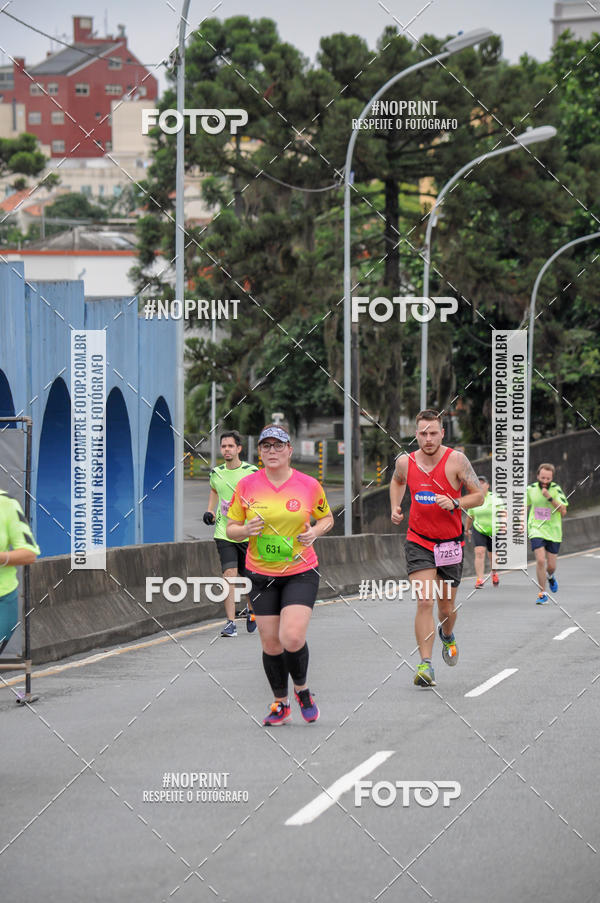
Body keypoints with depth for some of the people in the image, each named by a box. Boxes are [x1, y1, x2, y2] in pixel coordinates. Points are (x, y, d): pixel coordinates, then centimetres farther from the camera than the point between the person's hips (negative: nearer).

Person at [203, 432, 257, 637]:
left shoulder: (251, 472, -7)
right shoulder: (216, 473, 4)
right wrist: (209, 511, 12)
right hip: (224, 533, 2)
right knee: (229, 574, -13)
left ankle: (251, 609, 40)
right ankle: (230, 623, -14)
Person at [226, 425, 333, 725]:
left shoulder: (309, 485, -3)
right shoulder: (247, 485, -1)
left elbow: (326, 517, 13)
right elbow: (231, 529, 6)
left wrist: (315, 532, -8)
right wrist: (246, 530, -15)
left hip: (301, 573, -2)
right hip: (261, 575, 2)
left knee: (292, 637, -17)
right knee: (270, 643, 3)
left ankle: (301, 688, 12)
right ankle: (281, 703, 23)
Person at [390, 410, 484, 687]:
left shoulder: (456, 460, -12)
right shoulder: (405, 462, -4)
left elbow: (478, 496, -5)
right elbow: (397, 481, 21)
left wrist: (455, 504, -22)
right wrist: (395, 508, 6)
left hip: (450, 544, 0)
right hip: (418, 542, 0)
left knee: (446, 608, 12)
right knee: (424, 602, -16)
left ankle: (447, 635, 47)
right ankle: (425, 664, -16)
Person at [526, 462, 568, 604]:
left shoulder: (556, 489, -8)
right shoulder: (531, 489, -2)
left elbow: (563, 511, -14)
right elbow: (525, 506, 17)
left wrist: (549, 497, -23)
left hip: (553, 532, 0)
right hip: (536, 530, 0)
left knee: (551, 566, 6)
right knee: (540, 560, -18)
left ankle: (551, 576, 45)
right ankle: (543, 594, -8)